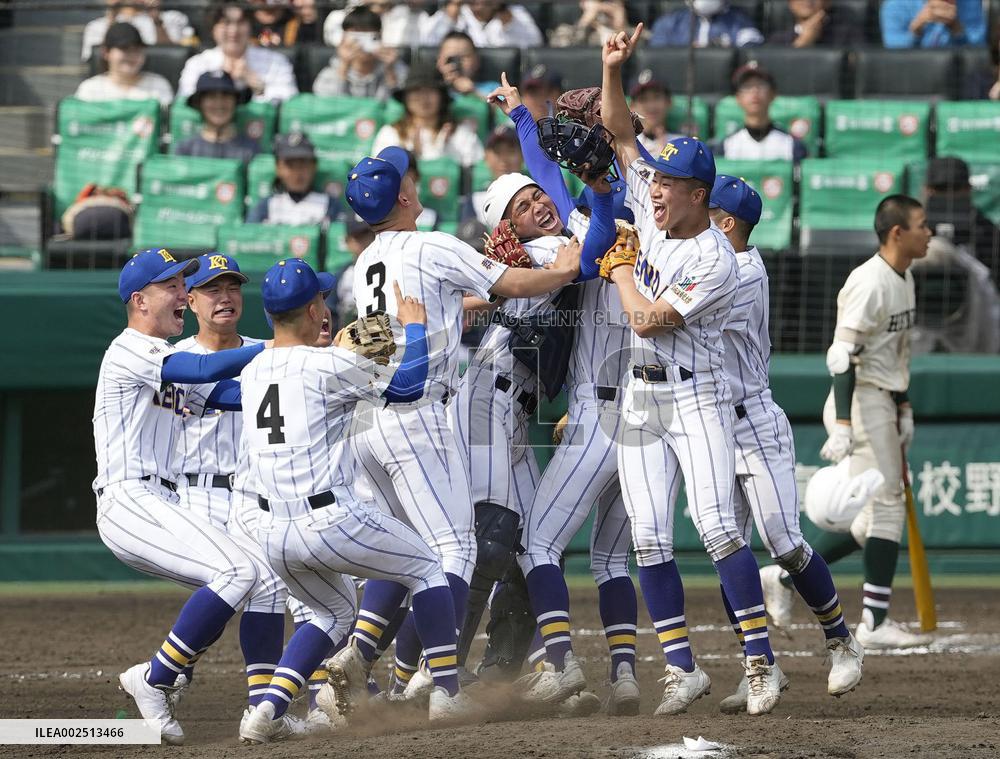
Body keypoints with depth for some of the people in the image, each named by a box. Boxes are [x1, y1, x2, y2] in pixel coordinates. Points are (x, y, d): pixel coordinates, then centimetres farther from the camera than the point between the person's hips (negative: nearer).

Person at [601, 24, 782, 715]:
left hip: (697, 399, -7)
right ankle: (683, 669, 3)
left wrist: (619, 268, -7)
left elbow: (648, 320, -21)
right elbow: (621, 135, 10)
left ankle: (762, 660, -12)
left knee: (718, 528, -16)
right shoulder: (653, 213, 4)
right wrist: (614, 69, -3)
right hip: (641, 402, 7)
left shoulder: (716, 261, -17)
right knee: (650, 540, 0)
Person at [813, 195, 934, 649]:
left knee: (875, 518, 10)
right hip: (861, 403, -10)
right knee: (887, 507, -8)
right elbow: (842, 355, -23)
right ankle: (875, 623, -5)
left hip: (884, 404, 10)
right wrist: (842, 426, -29)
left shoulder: (904, 278, 12)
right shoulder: (869, 283, -18)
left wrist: (904, 408, 22)